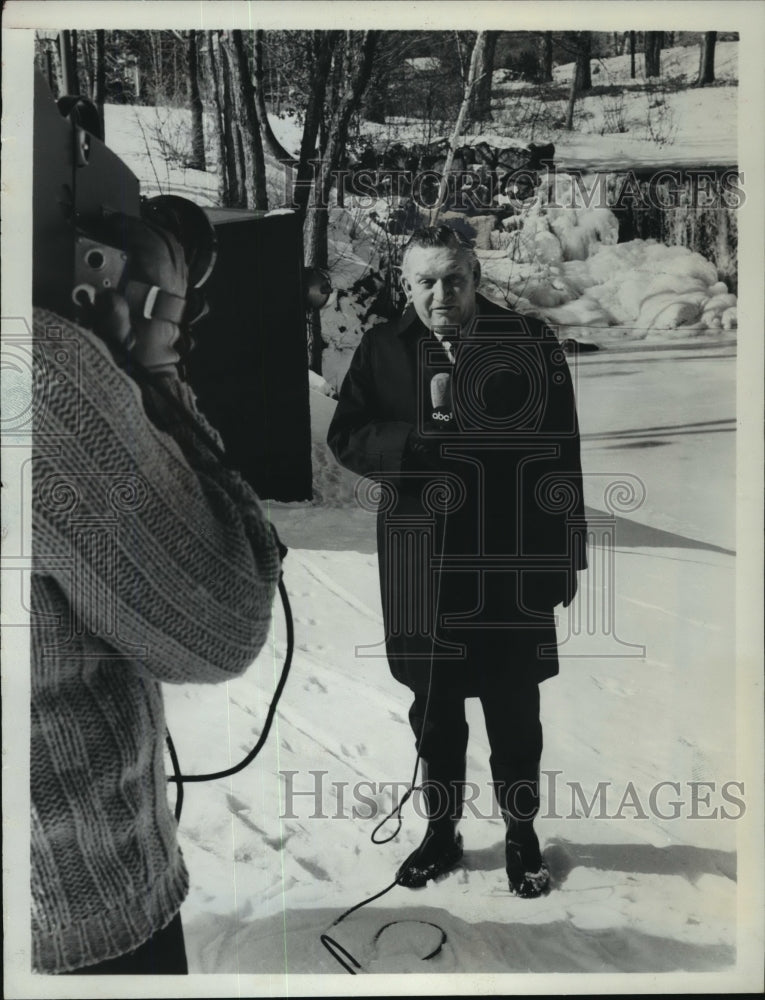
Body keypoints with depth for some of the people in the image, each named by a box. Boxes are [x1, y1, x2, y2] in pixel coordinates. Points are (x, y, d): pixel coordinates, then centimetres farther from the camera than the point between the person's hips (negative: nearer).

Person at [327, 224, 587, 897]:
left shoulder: (530, 343, -4)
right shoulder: (383, 350, 1)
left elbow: (562, 456, -3)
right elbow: (346, 439, -3)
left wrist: (566, 556, -3)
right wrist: (425, 430, -19)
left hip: (511, 563, -1)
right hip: (421, 566, 2)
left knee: (514, 713, 12)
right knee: (434, 710, 16)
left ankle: (522, 834, 36)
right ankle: (442, 831, 38)